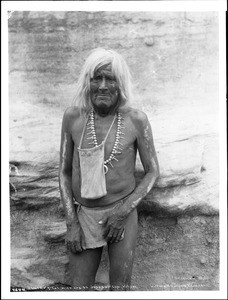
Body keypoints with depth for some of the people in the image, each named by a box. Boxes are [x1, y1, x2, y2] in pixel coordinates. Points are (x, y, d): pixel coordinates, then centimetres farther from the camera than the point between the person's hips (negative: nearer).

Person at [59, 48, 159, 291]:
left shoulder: (137, 119, -12)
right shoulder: (73, 116, -8)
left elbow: (153, 171, -4)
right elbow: (64, 172, 0)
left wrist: (123, 211, -14)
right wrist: (71, 223, -6)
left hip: (123, 213, -1)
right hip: (84, 215, 2)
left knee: (120, 288, 10)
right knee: (80, 289, 9)